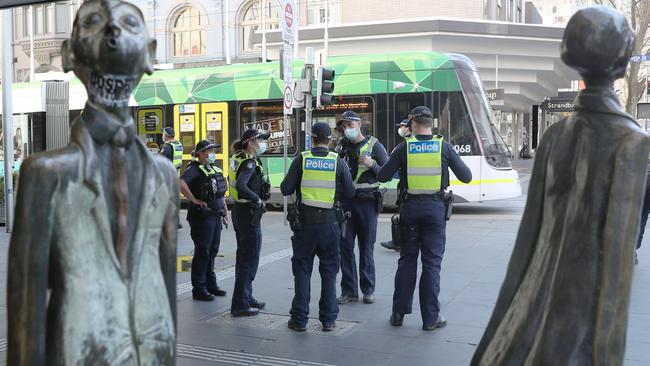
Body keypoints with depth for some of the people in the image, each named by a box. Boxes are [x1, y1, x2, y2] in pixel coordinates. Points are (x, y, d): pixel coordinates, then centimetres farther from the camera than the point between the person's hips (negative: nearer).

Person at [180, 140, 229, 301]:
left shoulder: (215, 169, 16)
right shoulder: (195, 169, -11)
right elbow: (181, 183, -28)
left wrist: (225, 212, 20)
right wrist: (194, 200, -23)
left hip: (216, 215, 8)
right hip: (202, 215, -8)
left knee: (212, 250, 15)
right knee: (202, 251, -3)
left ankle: (211, 284, 26)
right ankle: (198, 289, 5)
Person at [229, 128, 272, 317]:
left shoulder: (238, 158, 9)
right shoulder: (250, 162, -18)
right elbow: (241, 186, -33)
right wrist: (258, 200, -20)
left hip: (239, 210, 10)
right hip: (249, 212, -10)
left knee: (243, 256, 18)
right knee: (250, 258, -3)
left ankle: (246, 297, 30)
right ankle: (240, 305, 1)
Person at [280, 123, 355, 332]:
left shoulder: (301, 159, -3)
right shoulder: (338, 162, -1)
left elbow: (286, 189, -4)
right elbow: (350, 193, 2)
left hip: (305, 221, 0)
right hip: (330, 222, 1)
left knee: (302, 270, 8)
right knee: (329, 271, 10)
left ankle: (299, 319, 10)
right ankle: (328, 319, 13)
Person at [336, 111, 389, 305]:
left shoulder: (374, 145, 1)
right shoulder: (341, 146, 11)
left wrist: (372, 165, -16)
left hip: (366, 201, -3)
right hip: (345, 201, 3)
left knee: (366, 247, 3)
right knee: (345, 246, 2)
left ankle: (368, 289, 15)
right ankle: (349, 290, 11)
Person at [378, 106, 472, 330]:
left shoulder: (404, 147, -3)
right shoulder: (444, 147, -3)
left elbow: (382, 177, -2)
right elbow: (466, 177, 2)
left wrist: (395, 161, 17)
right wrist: (451, 161, 19)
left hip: (410, 207, 1)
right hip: (435, 207, -1)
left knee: (407, 260, 12)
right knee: (432, 263, 5)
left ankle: (399, 313, 17)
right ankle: (430, 318, 8)